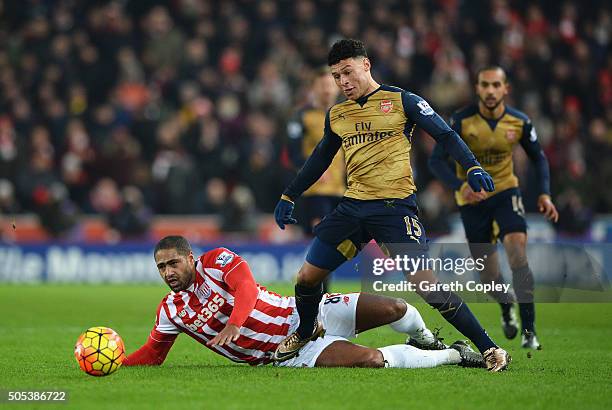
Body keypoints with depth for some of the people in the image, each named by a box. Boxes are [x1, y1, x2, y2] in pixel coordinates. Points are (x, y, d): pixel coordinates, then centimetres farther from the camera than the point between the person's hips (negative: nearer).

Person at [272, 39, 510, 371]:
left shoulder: (401, 101, -3)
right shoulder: (336, 115, 13)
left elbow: (445, 135, -4)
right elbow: (320, 159, 27)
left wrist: (472, 167, -19)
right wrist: (289, 196, 27)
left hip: (395, 206, -6)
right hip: (353, 205, 6)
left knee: (425, 284, -17)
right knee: (307, 276, 5)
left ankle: (488, 349, -9)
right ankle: (305, 332, 36)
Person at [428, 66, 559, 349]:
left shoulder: (519, 122, -9)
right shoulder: (461, 121, -17)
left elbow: (538, 158, 7)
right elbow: (436, 161, -16)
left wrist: (544, 193, -6)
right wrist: (461, 185, -34)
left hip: (505, 191, 0)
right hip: (472, 199, 0)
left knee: (517, 248, -25)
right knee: (487, 274, 2)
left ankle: (528, 330, -22)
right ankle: (506, 307, 40)